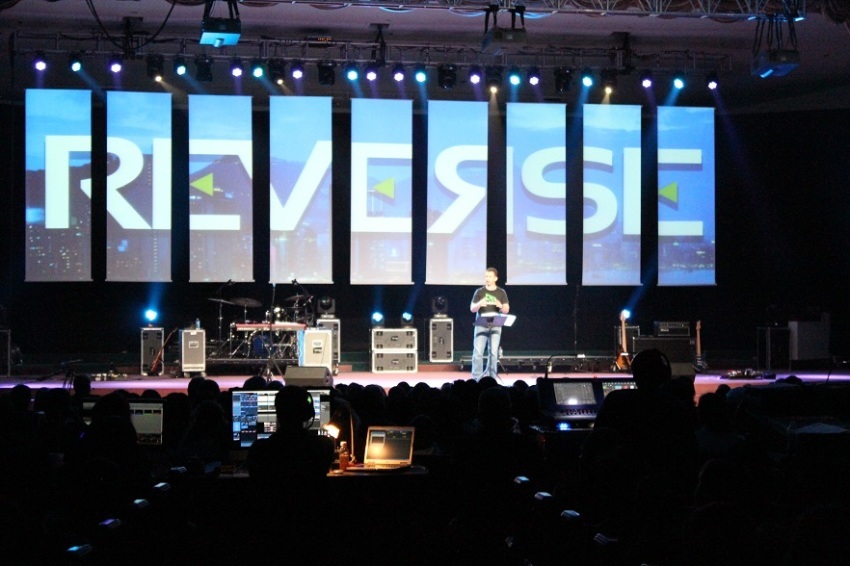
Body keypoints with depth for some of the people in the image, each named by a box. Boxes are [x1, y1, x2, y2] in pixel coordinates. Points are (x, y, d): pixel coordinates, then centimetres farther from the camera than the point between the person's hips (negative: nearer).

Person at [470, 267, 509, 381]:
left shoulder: (501, 292, 9)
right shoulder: (479, 292, 7)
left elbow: (506, 310, 5)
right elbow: (472, 308, 4)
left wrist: (501, 306, -18)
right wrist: (479, 304, -18)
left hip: (495, 326, 1)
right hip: (481, 325, -1)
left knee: (493, 352, -1)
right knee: (478, 352, -7)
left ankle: (491, 377, 6)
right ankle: (476, 378, -3)